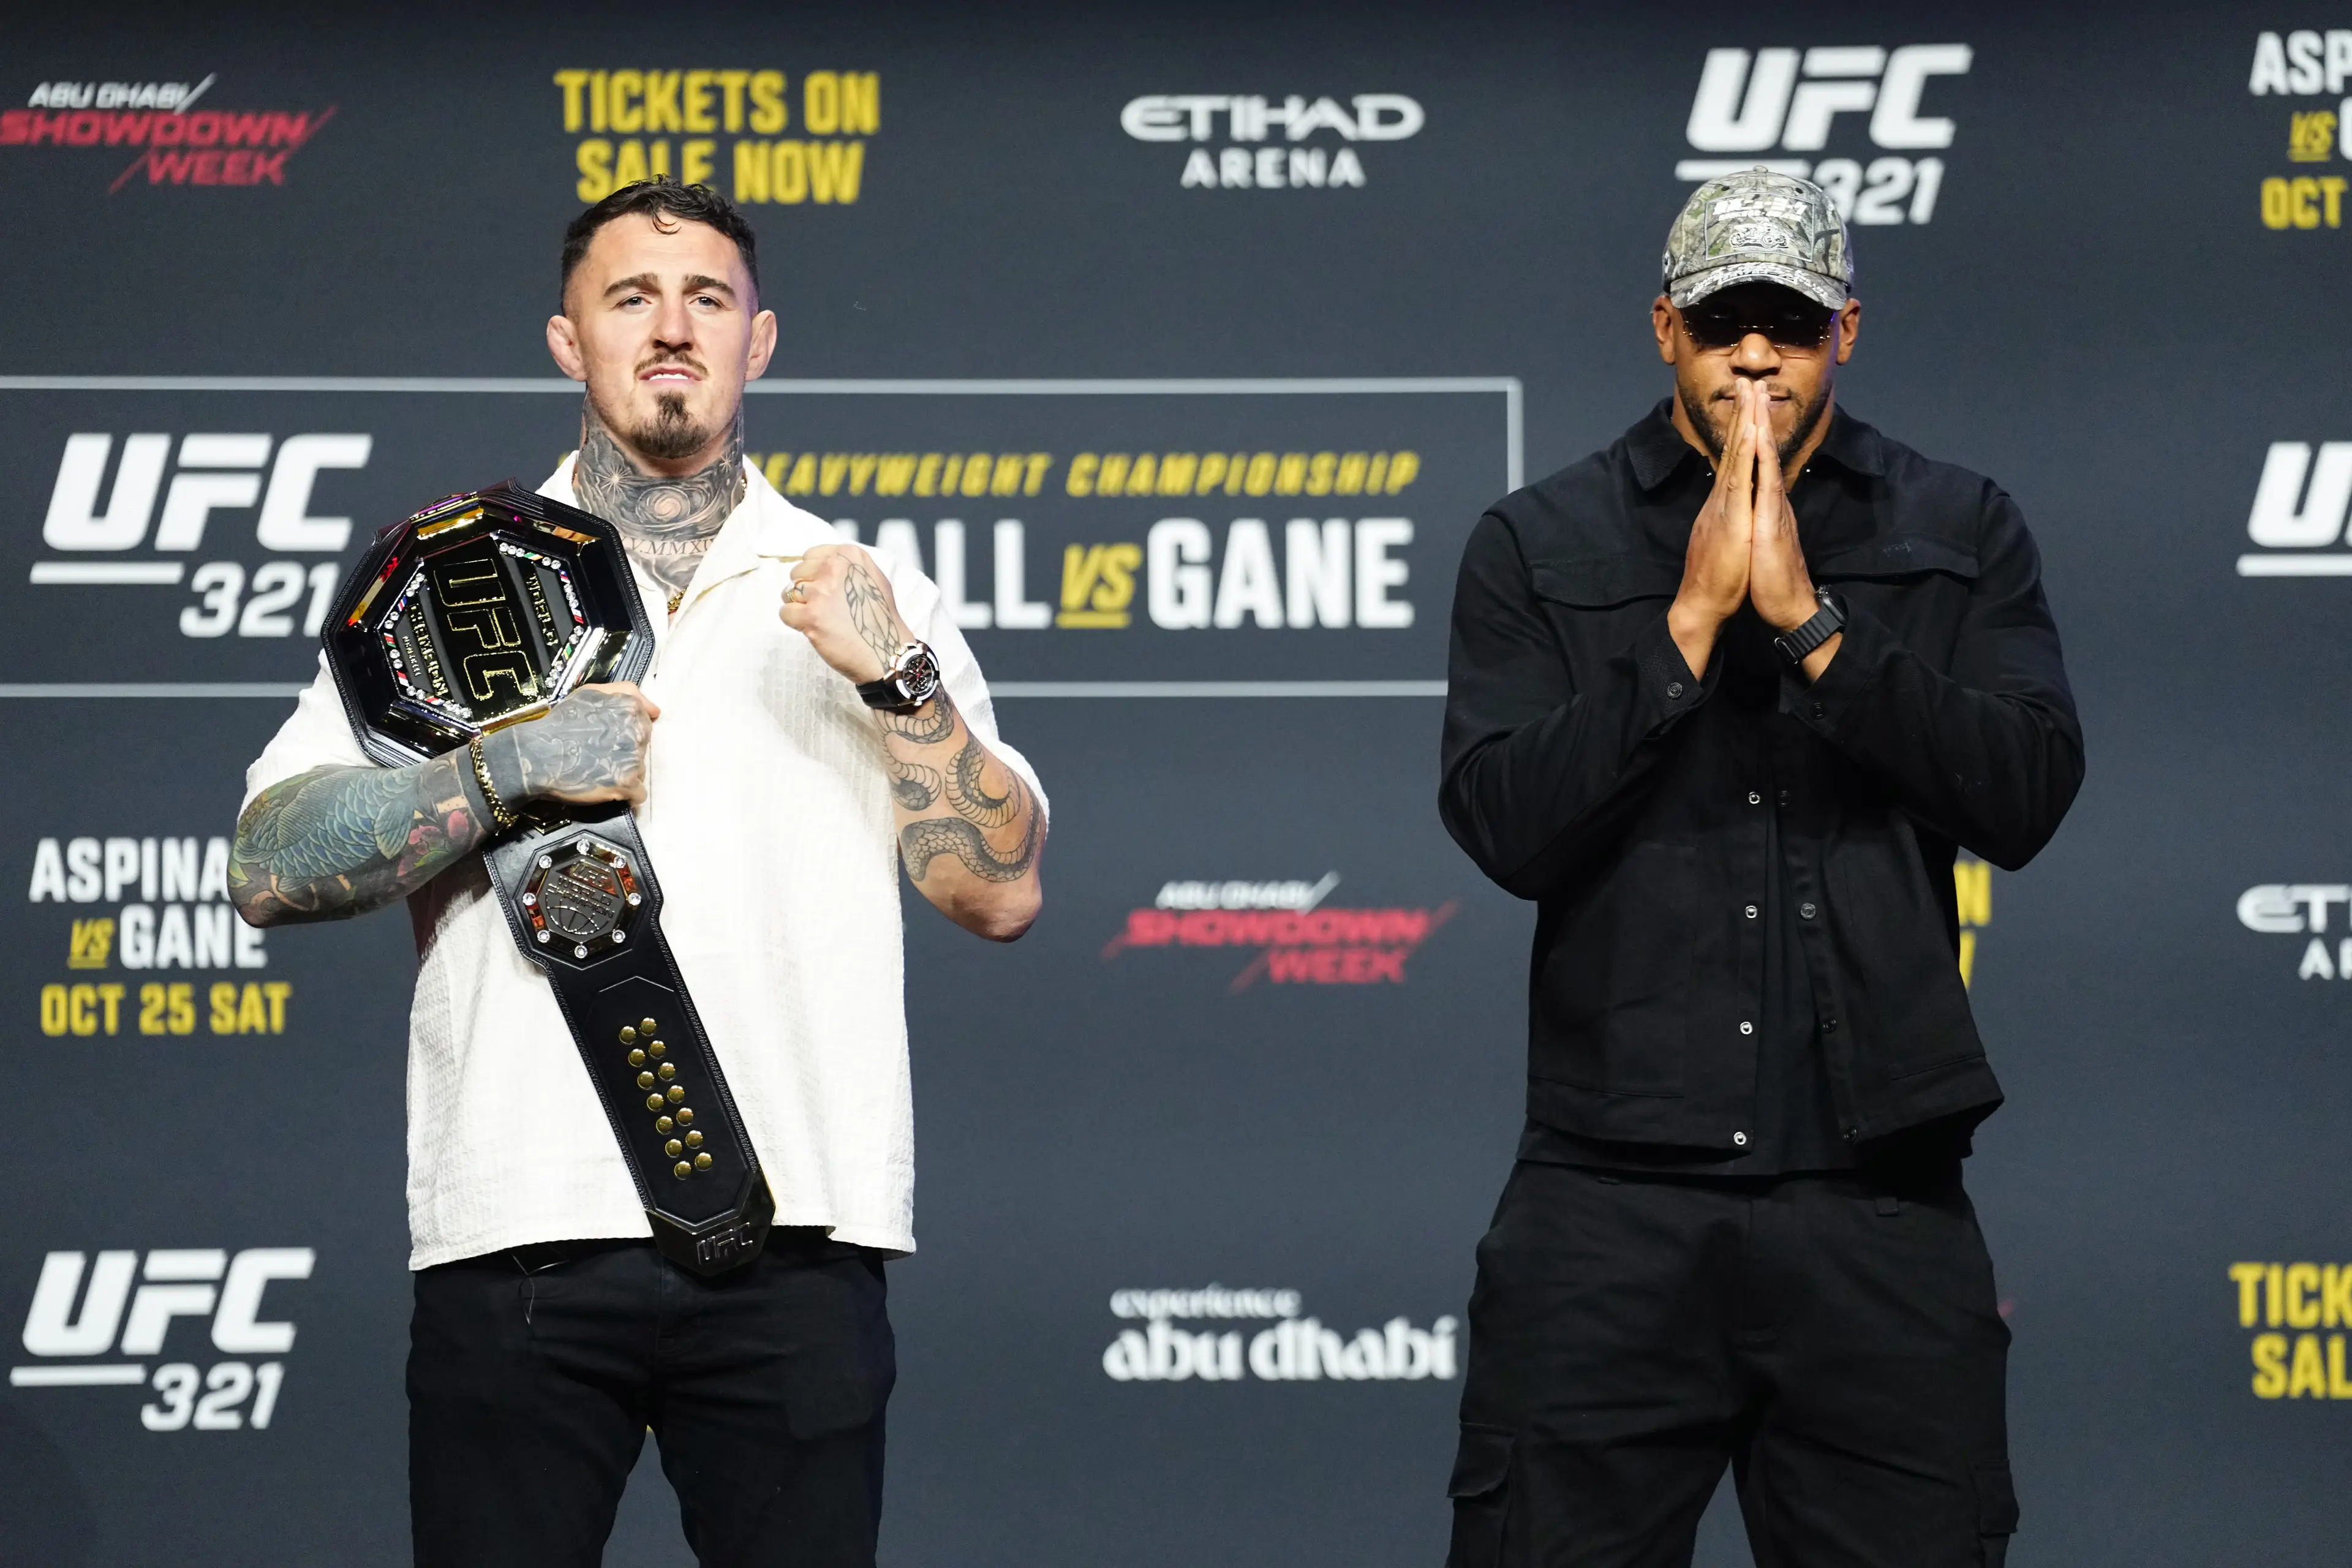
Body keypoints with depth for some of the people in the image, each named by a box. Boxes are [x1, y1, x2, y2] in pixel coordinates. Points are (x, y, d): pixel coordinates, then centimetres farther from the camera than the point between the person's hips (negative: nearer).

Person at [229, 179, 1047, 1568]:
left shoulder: (865, 599, 13)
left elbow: (1002, 894, 4)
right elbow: (270, 868, 0)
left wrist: (895, 678, -8)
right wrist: (512, 769, -10)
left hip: (792, 1245, 1)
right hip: (520, 1234, 0)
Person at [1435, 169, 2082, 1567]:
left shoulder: (1961, 533, 9)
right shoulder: (1542, 546, 7)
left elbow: (2027, 797, -5)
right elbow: (1505, 825, -6)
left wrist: (1808, 617, -10)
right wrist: (1693, 617, -11)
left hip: (1876, 1201, 1)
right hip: (1611, 1201, -1)